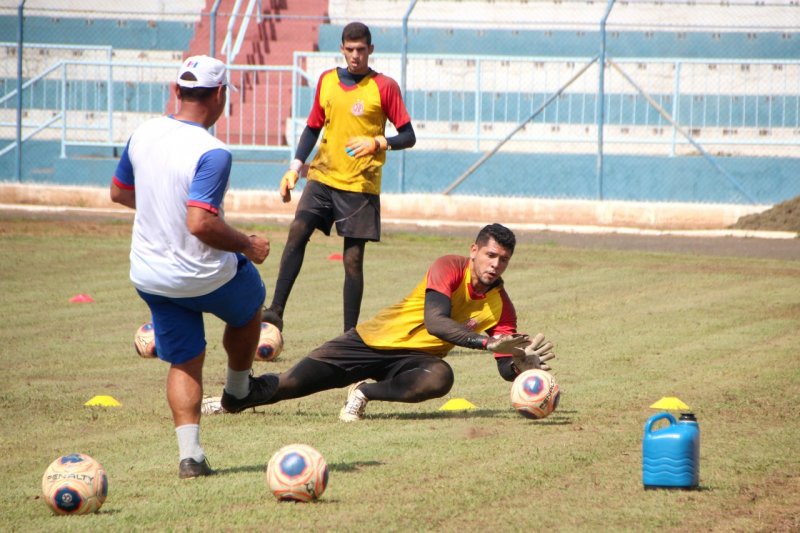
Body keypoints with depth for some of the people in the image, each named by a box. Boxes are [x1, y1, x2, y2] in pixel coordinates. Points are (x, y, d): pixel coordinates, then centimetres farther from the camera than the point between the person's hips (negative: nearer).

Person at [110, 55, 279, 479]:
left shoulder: (143, 135, -2)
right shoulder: (212, 153, -25)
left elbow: (119, 192, 12)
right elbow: (201, 224, -31)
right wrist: (248, 245, -15)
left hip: (148, 278, 5)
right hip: (204, 276, -5)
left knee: (184, 362, 16)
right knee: (249, 304, 28)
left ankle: (190, 453, 4)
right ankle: (238, 389, 46)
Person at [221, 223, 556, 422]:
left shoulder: (500, 306, -2)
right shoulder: (451, 268, -16)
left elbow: (506, 366, 0)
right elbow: (435, 322, -29)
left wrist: (525, 361, -25)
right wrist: (487, 343, -39)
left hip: (413, 359, 3)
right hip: (374, 340, -3)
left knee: (439, 378, -36)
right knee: (291, 383, -12)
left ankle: (364, 394, -14)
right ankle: (230, 400, 18)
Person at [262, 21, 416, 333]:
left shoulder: (384, 87, -3)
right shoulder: (327, 81, 9)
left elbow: (408, 136, -3)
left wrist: (378, 143, -21)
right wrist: (295, 167, 7)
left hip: (361, 184, -3)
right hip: (323, 178, 3)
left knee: (353, 259, -3)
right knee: (297, 231, -16)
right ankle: (276, 311, -15)